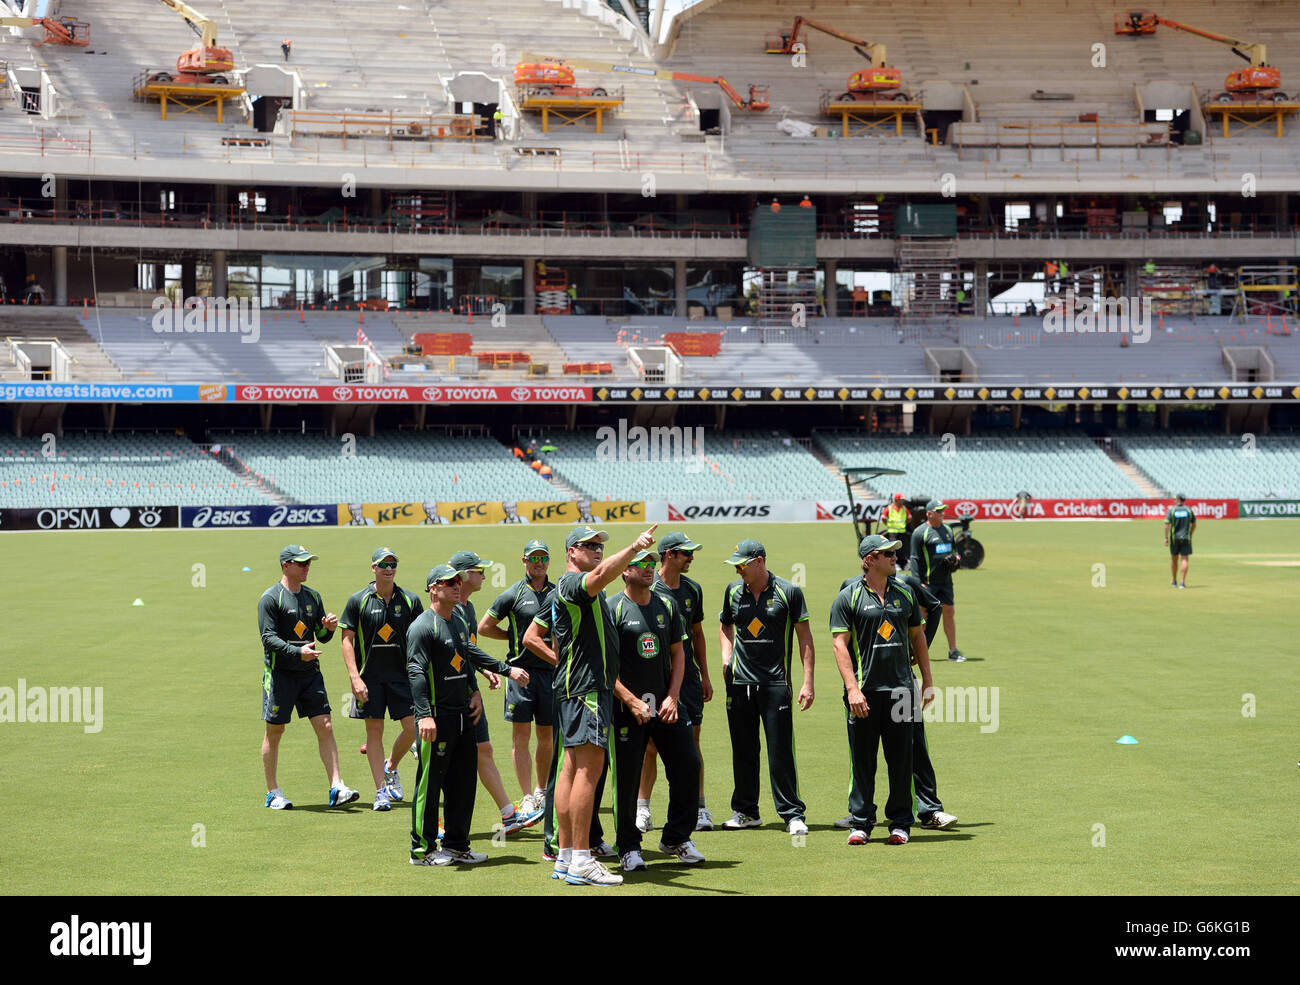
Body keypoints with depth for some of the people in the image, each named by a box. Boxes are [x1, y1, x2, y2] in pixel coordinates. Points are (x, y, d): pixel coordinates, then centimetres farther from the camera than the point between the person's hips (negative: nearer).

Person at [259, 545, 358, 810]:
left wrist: (329, 628, -6)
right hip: (280, 674, -5)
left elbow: (322, 637, 17)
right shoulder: (271, 598, -7)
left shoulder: (312, 596, 13)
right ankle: (272, 792, 15)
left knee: (325, 727, -4)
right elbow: (268, 637, -14)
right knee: (274, 731, 3)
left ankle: (336, 788, -6)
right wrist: (297, 652, -26)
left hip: (310, 673, 5)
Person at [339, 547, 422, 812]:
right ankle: (381, 791, 7)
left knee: (413, 728, -4)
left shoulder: (410, 600, 4)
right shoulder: (359, 600, 0)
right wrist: (354, 677, -10)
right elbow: (347, 639, -1)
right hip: (370, 678, -2)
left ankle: (391, 767, 25)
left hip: (402, 675, 2)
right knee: (374, 730, 0)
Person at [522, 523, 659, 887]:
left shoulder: (563, 591, 22)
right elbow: (601, 575, -34)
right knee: (589, 768, -13)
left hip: (572, 685, 11)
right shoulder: (572, 582, -10)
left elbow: (531, 636, 27)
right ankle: (581, 862, -16)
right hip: (586, 687, -11)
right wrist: (634, 547, -46)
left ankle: (566, 857, 12)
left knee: (572, 768, 10)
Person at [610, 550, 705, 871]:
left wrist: (672, 697, 0)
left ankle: (676, 837, 18)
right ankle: (629, 847, 12)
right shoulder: (612, 609, -6)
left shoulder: (667, 605, 10)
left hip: (666, 704, 5)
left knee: (688, 764, 1)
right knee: (626, 777, -3)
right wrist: (632, 701, -15)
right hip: (627, 707, -5)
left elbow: (678, 654, 13)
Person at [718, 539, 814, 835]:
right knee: (743, 751, 8)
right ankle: (745, 810, 19)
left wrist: (808, 682, -7)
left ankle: (793, 813, 0)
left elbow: (805, 637, -1)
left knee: (781, 751, -6)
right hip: (739, 682, 4)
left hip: (776, 683, -4)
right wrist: (726, 655, 7)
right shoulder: (733, 591, 8)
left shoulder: (789, 592, -3)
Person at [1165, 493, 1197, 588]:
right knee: (1185, 559, -2)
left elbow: (1167, 524, -11)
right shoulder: (1188, 509, 2)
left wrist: (1166, 538, -9)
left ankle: (1174, 581, 23)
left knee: (1174, 559, 14)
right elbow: (1194, 524, 7)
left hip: (1174, 538, 0)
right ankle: (1183, 582, -13)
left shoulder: (1172, 510, -3)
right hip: (1186, 538, 0)